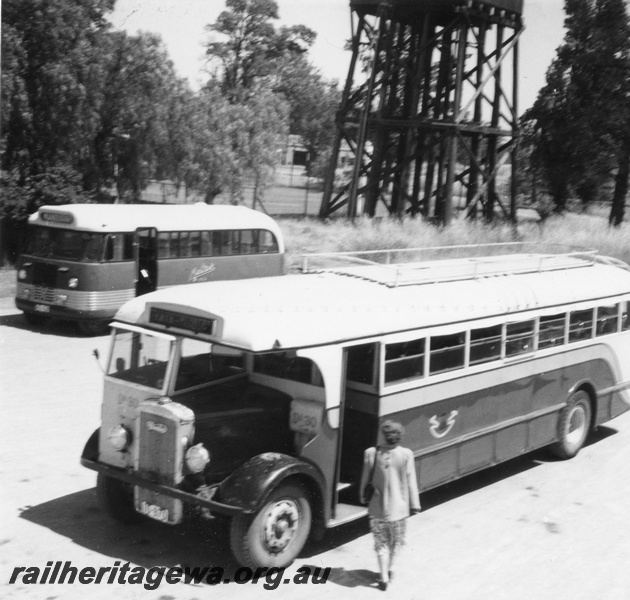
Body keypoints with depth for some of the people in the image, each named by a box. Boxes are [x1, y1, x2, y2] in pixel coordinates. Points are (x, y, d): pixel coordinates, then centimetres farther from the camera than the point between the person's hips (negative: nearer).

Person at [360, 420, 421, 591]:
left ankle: (384, 577, 11)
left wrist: (363, 496, 16)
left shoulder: (371, 453, -11)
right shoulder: (406, 455, -16)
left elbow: (365, 478, 0)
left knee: (381, 542, 15)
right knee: (395, 541, 23)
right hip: (398, 507, -1)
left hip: (377, 507, 1)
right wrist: (415, 504, 2)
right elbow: (411, 482, -9)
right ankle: (388, 570, 35)